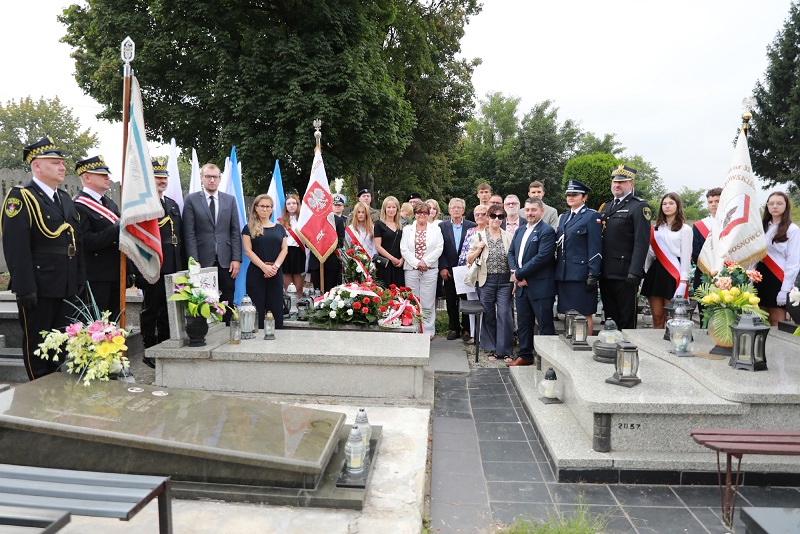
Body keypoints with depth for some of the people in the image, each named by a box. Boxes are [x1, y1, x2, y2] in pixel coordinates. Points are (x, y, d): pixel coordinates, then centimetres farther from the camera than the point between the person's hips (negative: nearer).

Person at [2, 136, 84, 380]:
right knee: (37, 344, 7)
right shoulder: (21, 197, -9)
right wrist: (25, 288, -21)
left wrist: (80, 280, 12)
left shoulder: (65, 199, 16)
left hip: (67, 287, 7)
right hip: (38, 290, -7)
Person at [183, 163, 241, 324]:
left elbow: (235, 231, 8)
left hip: (225, 261, 2)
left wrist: (236, 259, -1)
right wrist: (194, 261, -9)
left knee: (227, 303, 4)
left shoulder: (230, 200, 11)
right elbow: (189, 234, -2)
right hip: (203, 261, -2)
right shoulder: (191, 200, 4)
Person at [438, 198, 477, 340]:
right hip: (449, 270, 1)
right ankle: (454, 328, 19)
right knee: (450, 301, 7)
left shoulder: (472, 226, 1)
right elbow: (440, 249, 1)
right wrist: (443, 267, -6)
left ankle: (466, 328, 16)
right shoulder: (442, 226, 5)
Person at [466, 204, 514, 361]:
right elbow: (469, 260, 6)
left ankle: (505, 351, 1)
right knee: (489, 315, 6)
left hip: (505, 280, 0)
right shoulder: (480, 236, 4)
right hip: (487, 280, 0)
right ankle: (492, 349, 19)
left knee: (504, 313, -7)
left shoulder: (508, 236, 6)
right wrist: (479, 249, -11)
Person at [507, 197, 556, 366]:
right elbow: (511, 253, 13)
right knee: (523, 323, 15)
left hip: (540, 287, -8)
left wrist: (519, 274, -15)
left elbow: (542, 257, -19)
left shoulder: (547, 231, -10)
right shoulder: (520, 231, 15)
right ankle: (525, 355, 27)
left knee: (545, 325, 1)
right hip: (522, 286, 8)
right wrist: (515, 274, -5)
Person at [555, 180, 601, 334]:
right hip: (563, 274, 7)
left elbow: (595, 248, -10)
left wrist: (593, 275, -16)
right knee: (568, 314, 12)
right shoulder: (563, 217, 18)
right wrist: (556, 271, 12)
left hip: (581, 274, -7)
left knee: (585, 314, 0)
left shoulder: (591, 216, -4)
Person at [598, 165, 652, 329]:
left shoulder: (639, 207, -5)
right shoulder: (605, 207, 18)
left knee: (627, 320, 2)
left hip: (625, 274, -7)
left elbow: (642, 242, -13)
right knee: (610, 317, 15)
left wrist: (634, 272, -21)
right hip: (606, 273, 7)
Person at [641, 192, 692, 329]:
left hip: (673, 274, -4)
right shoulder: (656, 229, 16)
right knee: (657, 317, 4)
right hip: (655, 273, 4)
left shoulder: (685, 229, 3)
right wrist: (646, 274, 12)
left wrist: (683, 281, -12)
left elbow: (686, 256, -4)